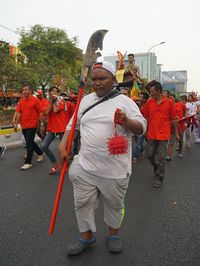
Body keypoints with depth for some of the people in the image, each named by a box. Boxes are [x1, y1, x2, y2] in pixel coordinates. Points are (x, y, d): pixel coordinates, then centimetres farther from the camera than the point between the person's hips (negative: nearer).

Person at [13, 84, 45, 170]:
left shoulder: (35, 100, -9)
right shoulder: (21, 101, 8)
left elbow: (40, 113, -7)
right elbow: (19, 112, 10)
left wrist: (42, 124, -7)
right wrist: (16, 123, 7)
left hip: (32, 125, -7)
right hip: (24, 126, 7)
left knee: (29, 144, -4)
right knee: (30, 142, 18)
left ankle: (28, 162, 6)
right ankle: (40, 153, 38)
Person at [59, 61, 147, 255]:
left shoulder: (124, 101, -5)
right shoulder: (86, 100, 8)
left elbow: (142, 128, -8)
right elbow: (73, 124, 14)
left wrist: (126, 121, -28)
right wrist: (63, 145, 4)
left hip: (114, 169, -3)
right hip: (84, 166, 4)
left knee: (114, 204, 17)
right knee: (82, 203, 14)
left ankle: (113, 234, 43)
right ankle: (86, 237, 38)